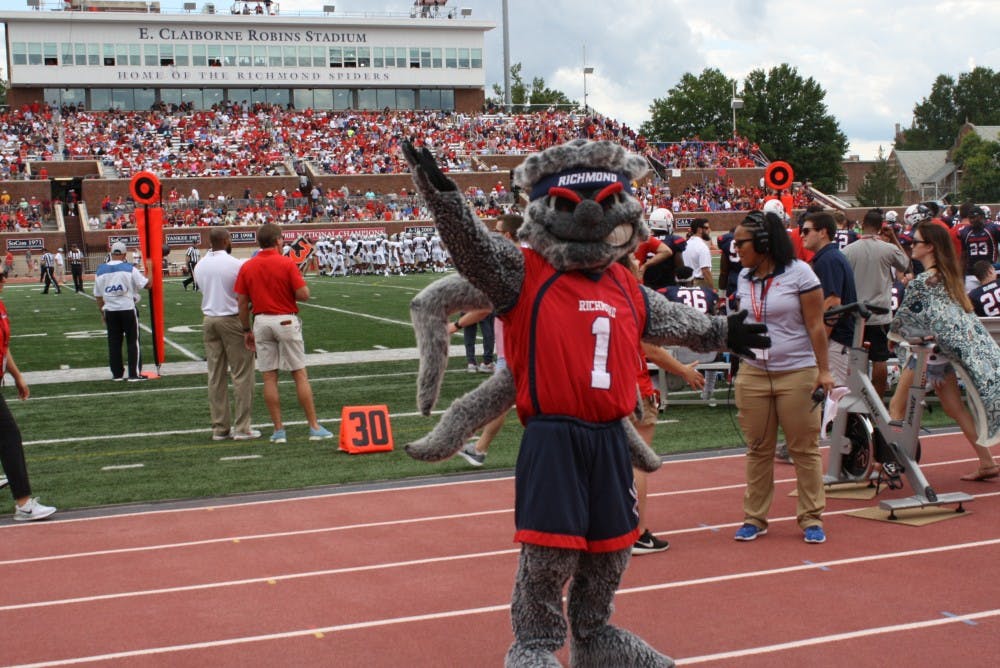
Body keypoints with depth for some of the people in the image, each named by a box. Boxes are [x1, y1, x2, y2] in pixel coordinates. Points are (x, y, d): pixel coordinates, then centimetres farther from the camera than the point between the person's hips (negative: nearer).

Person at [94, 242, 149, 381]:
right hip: (128, 309, -3)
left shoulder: (101, 271, 3)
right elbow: (146, 284, -7)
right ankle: (134, 374, 2)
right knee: (133, 342, 4)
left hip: (110, 311, 3)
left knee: (114, 342, 11)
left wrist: (102, 312, 18)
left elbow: (98, 296, 8)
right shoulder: (129, 269, -9)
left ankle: (117, 374, 15)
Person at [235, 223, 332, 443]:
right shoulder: (287, 263, -8)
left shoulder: (247, 267, 3)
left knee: (269, 378, 6)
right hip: (286, 321, -3)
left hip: (261, 322, 3)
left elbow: (242, 302, 4)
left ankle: (278, 429, 8)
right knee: (300, 375, 3)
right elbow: (303, 294, -12)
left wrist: (247, 330, 12)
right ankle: (314, 427, 4)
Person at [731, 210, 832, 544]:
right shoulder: (745, 277, 10)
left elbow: (815, 325, -6)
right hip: (752, 374, 4)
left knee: (804, 448, 3)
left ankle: (811, 518, 13)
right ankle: (754, 517, 15)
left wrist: (823, 370, -8)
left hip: (797, 373, -4)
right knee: (758, 449, 7)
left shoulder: (798, 272, -6)